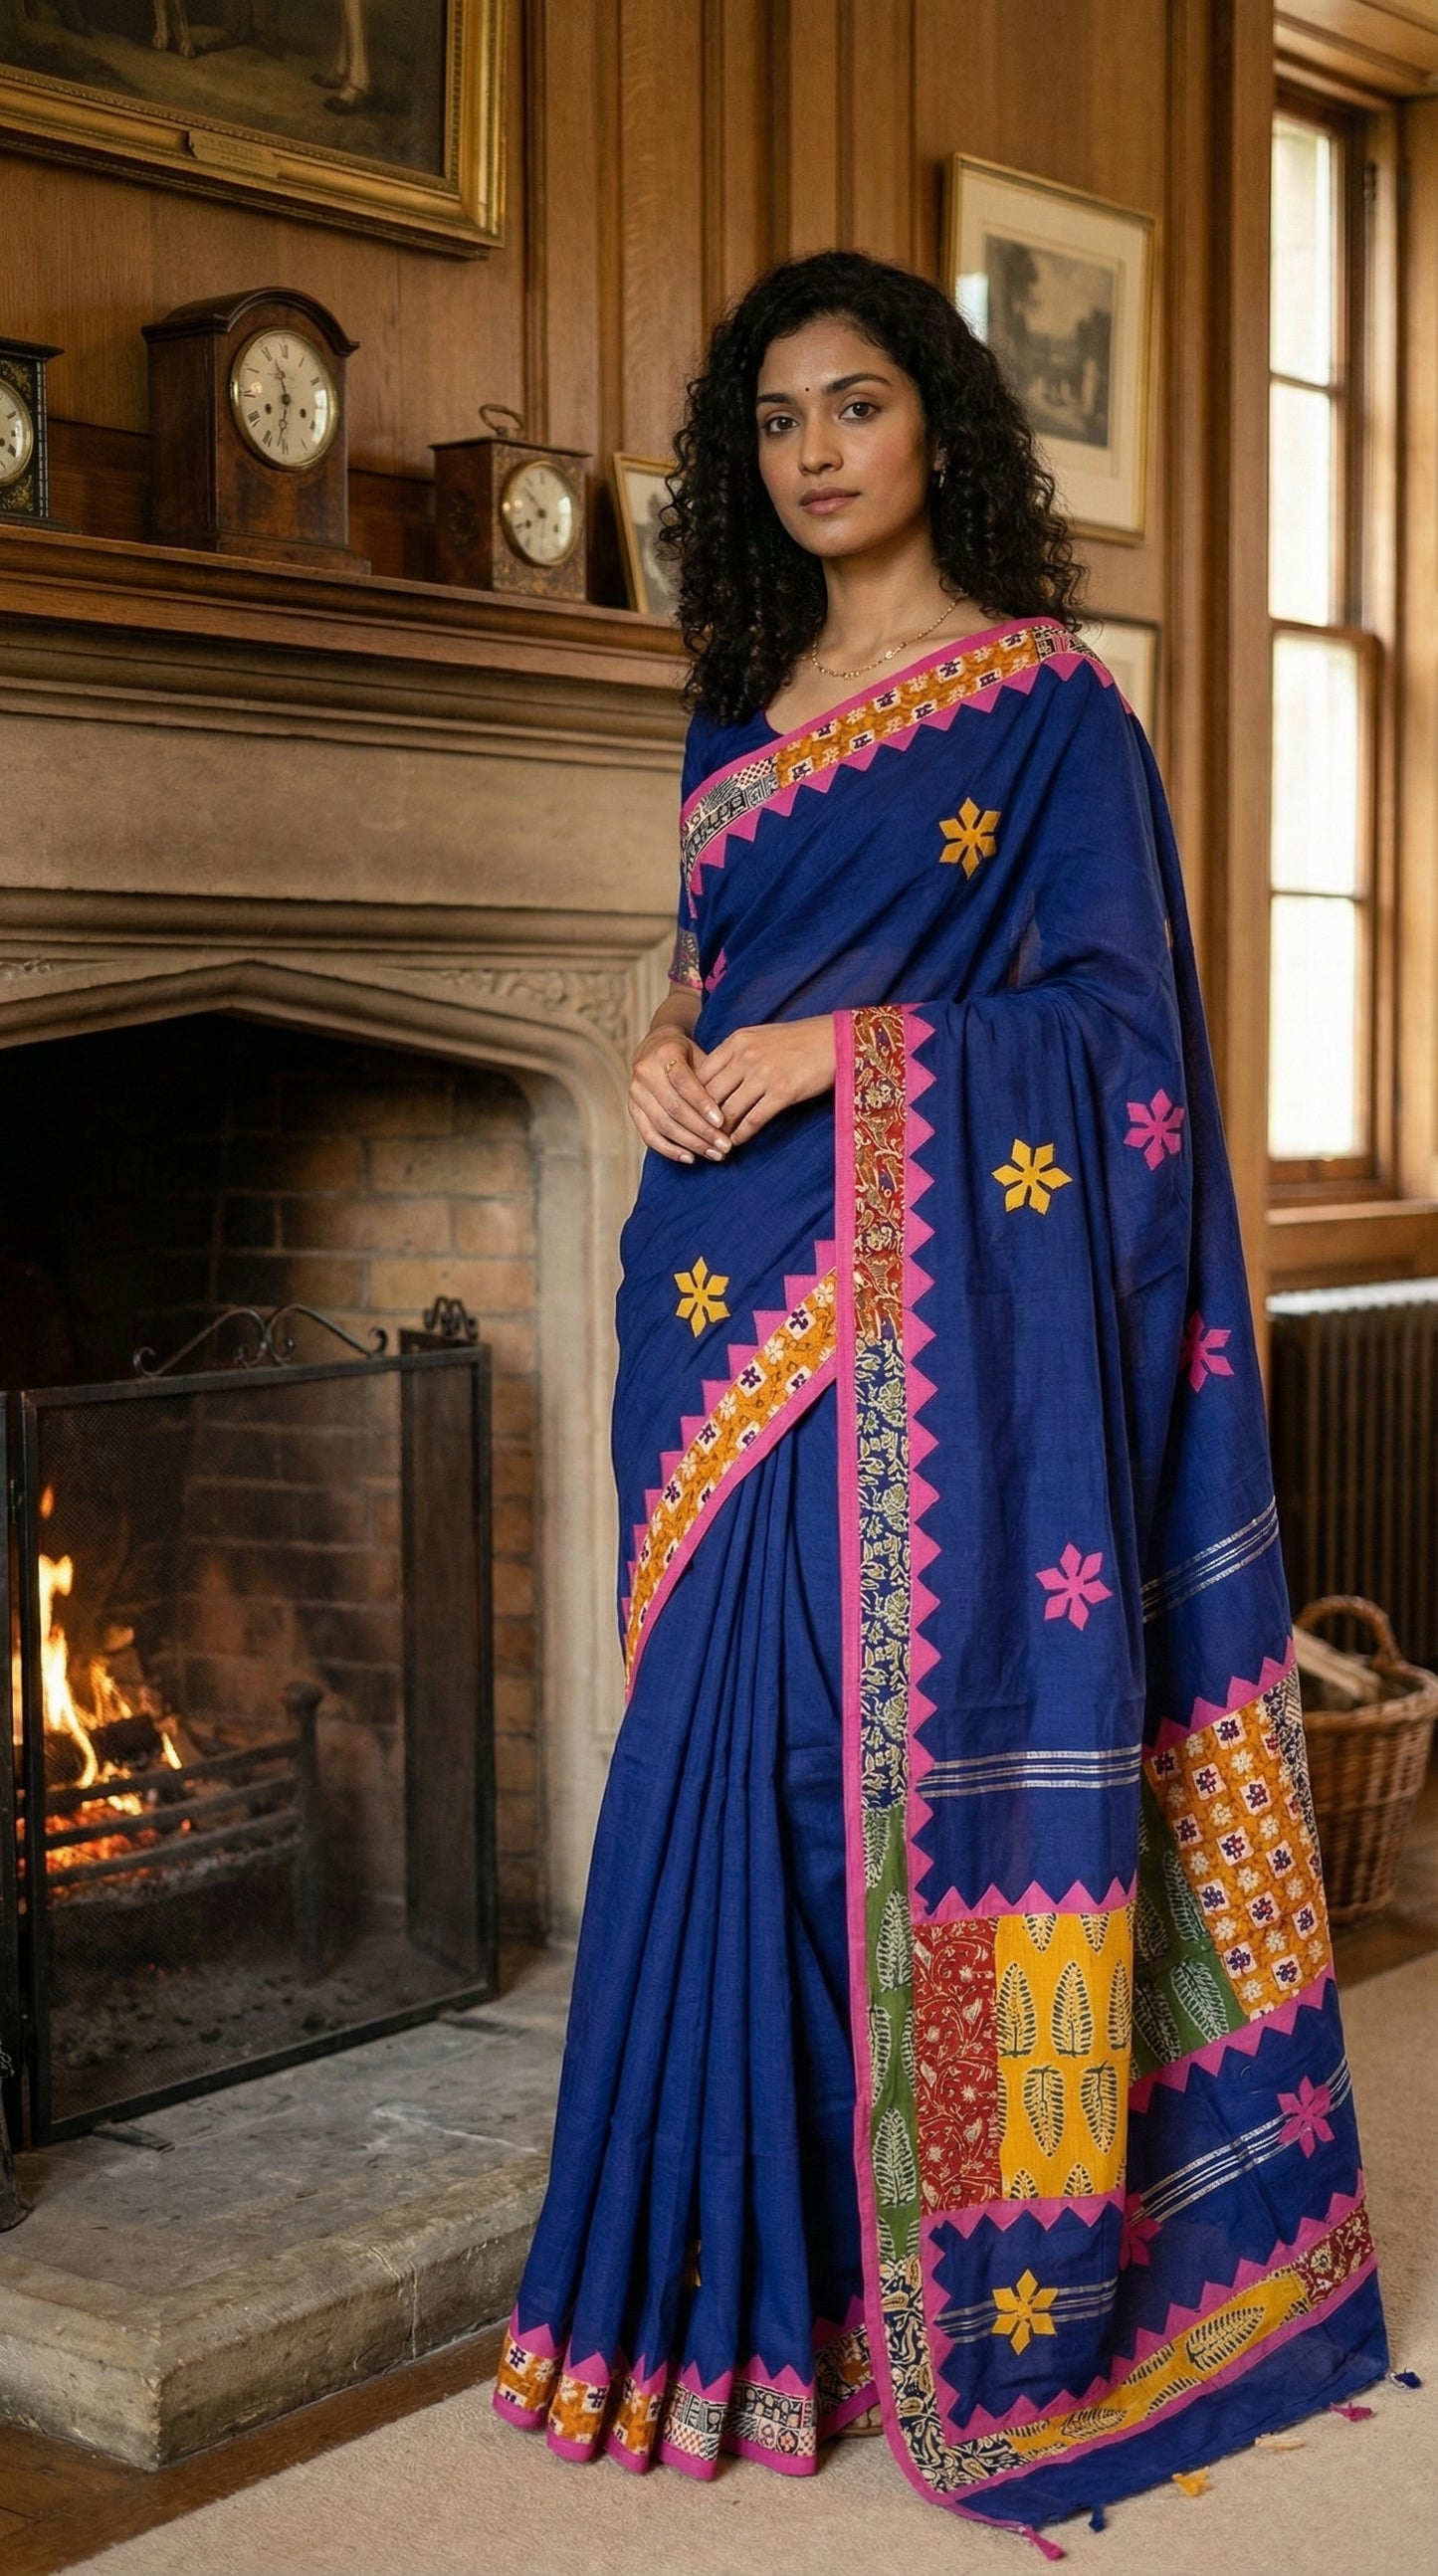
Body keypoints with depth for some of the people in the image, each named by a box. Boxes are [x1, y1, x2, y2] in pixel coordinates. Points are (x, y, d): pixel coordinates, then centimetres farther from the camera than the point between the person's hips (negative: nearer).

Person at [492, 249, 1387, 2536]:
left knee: (937, 1743, -5)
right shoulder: (741, 719, 18)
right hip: (744, 1312, 6)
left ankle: (979, 2300, 6)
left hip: (948, 1309, -6)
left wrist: (856, 1047, -16)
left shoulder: (1047, 697, -1)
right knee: (738, 1764, 6)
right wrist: (671, 1046, 2)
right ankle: (762, 2261, 18)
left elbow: (1117, 1012, -6)